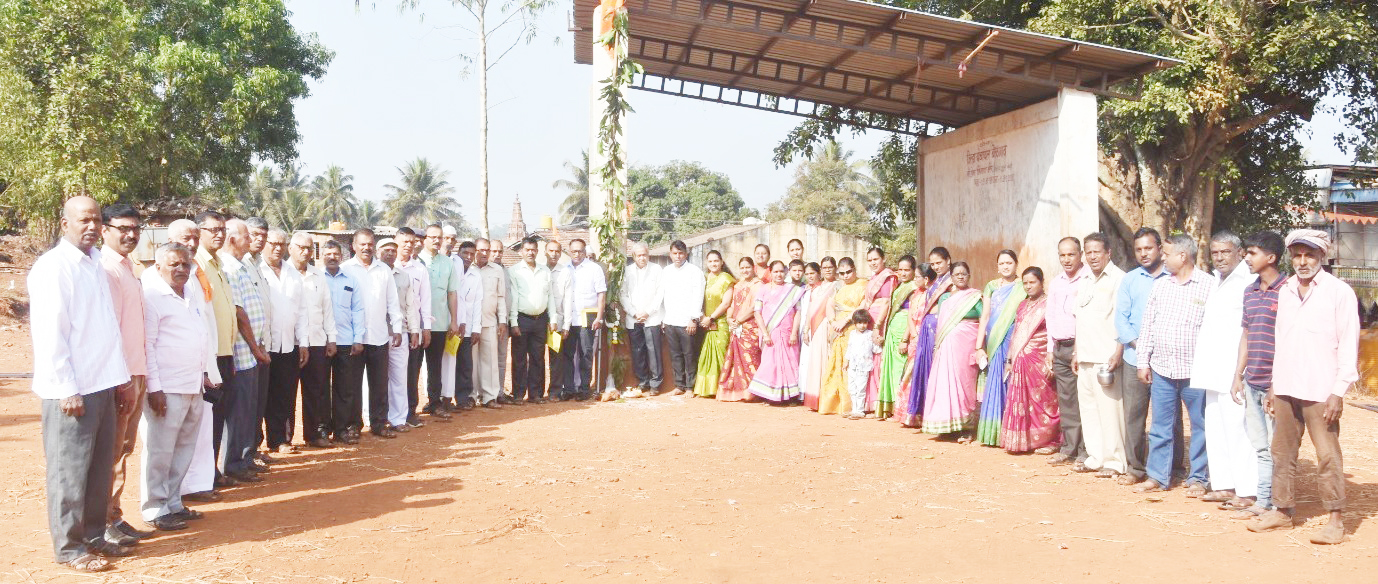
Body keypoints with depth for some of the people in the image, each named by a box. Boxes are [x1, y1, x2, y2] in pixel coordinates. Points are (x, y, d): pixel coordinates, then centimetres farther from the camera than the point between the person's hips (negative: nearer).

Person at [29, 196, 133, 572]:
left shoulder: (95, 264, 13)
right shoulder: (52, 267, -10)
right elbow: (50, 333, -14)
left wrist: (121, 378, 14)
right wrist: (66, 389, -16)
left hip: (102, 386, 7)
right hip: (71, 392, -7)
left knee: (99, 469, 13)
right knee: (69, 471, 3)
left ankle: (93, 536, 24)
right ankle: (69, 548, 13)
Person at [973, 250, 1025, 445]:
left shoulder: (1022, 287, 3)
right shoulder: (991, 287, 12)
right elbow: (985, 317, 9)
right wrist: (979, 347, 2)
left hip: (1014, 343, -3)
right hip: (993, 344, 3)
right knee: (994, 386, 4)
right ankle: (993, 433, 10)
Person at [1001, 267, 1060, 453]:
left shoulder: (1048, 304, -4)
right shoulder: (1023, 305, 16)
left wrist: (1051, 362, -16)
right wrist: (1010, 360, 14)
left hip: (1039, 361, -6)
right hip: (1020, 361, 6)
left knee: (1042, 400, -2)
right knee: (1021, 401, 5)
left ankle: (1047, 440, 10)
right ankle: (1023, 440, 13)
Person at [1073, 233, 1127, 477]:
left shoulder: (1118, 279, -7)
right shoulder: (1086, 281, 18)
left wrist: (1117, 353, -17)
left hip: (1106, 357, -8)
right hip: (1085, 357, 8)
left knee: (1109, 409, -5)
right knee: (1087, 407, 10)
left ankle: (1114, 462, 3)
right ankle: (1095, 458, 19)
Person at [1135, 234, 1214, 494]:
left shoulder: (1209, 285, -4)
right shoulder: (1159, 286, 11)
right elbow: (1147, 326, 12)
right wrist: (1144, 361, 8)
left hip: (1195, 371, -4)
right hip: (1161, 368, 4)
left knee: (1200, 426, 6)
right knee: (1160, 426, 8)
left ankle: (1197, 478, 17)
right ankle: (1158, 476, 17)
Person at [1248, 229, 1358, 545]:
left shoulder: (1339, 292, -4)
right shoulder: (1286, 292, 12)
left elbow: (1349, 345, -6)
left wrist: (1339, 391, -12)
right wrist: (1274, 384, 14)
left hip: (1320, 391, -6)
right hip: (1286, 389, 6)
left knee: (1327, 455, -4)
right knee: (1282, 452, 10)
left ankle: (1336, 519, 4)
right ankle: (1283, 511, 20)